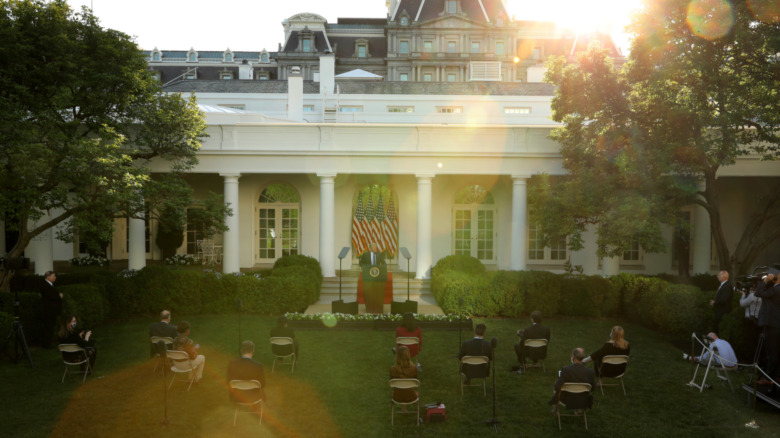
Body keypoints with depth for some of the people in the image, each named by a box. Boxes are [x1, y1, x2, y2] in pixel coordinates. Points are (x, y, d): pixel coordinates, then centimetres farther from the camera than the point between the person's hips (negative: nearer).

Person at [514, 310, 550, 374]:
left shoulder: (527, 330, -23)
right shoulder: (546, 329, -16)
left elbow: (522, 344, -14)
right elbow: (547, 341, 2)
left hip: (530, 354, -3)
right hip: (542, 354, 3)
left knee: (517, 345, 26)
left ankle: (522, 367, 32)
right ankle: (535, 361, 48)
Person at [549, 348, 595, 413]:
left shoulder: (565, 369, -25)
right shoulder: (590, 372, -19)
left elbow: (557, 387, -24)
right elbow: (592, 388, -3)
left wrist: (560, 378, -3)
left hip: (568, 401, -2)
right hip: (583, 403, 2)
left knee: (555, 386, 28)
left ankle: (555, 408, 44)